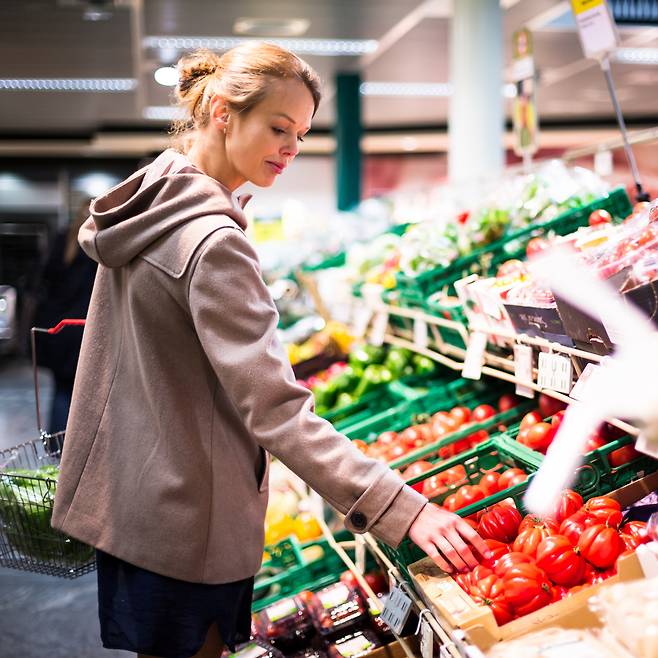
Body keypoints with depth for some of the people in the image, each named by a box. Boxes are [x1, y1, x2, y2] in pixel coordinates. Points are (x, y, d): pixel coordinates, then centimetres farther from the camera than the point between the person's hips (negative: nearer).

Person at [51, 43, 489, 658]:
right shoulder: (213, 243, -26)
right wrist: (402, 510, -34)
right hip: (184, 519, -9)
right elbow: (275, 409, -31)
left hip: (129, 489, 9)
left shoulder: (154, 197, 5)